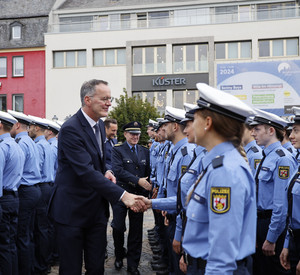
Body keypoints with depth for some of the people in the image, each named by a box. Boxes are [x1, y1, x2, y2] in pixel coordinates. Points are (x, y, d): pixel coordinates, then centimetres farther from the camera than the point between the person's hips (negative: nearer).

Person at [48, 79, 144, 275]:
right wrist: (123, 195, -33)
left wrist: (105, 172, 0)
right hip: (73, 210, -7)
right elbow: (86, 171, -28)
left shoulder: (100, 125, 8)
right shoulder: (70, 129, -20)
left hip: (97, 208, 8)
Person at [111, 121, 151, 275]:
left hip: (138, 195, 3)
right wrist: (138, 180, -21)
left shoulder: (145, 151, 11)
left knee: (136, 231, 6)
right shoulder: (117, 150, -3)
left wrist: (146, 193, 1)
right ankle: (119, 256, 27)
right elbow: (118, 170, -16)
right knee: (118, 227, 1)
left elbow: (148, 173, 12)